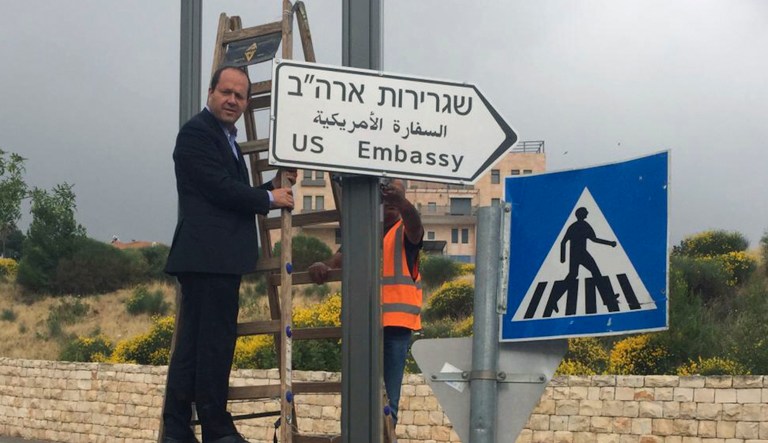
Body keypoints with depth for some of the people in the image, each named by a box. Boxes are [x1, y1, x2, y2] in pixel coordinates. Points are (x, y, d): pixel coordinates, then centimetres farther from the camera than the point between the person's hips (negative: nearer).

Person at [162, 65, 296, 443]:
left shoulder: (226, 139, 25)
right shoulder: (197, 132, -6)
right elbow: (219, 189, -15)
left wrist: (274, 186, 13)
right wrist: (270, 199, -4)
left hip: (219, 259, 10)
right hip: (208, 256, -10)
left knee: (192, 344, 7)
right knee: (215, 343, -8)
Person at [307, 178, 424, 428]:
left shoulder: (404, 233, 2)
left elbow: (415, 225, -22)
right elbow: (339, 259, -1)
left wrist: (401, 201, -45)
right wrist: (322, 266, -26)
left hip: (396, 324, -3)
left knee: (388, 398, -1)